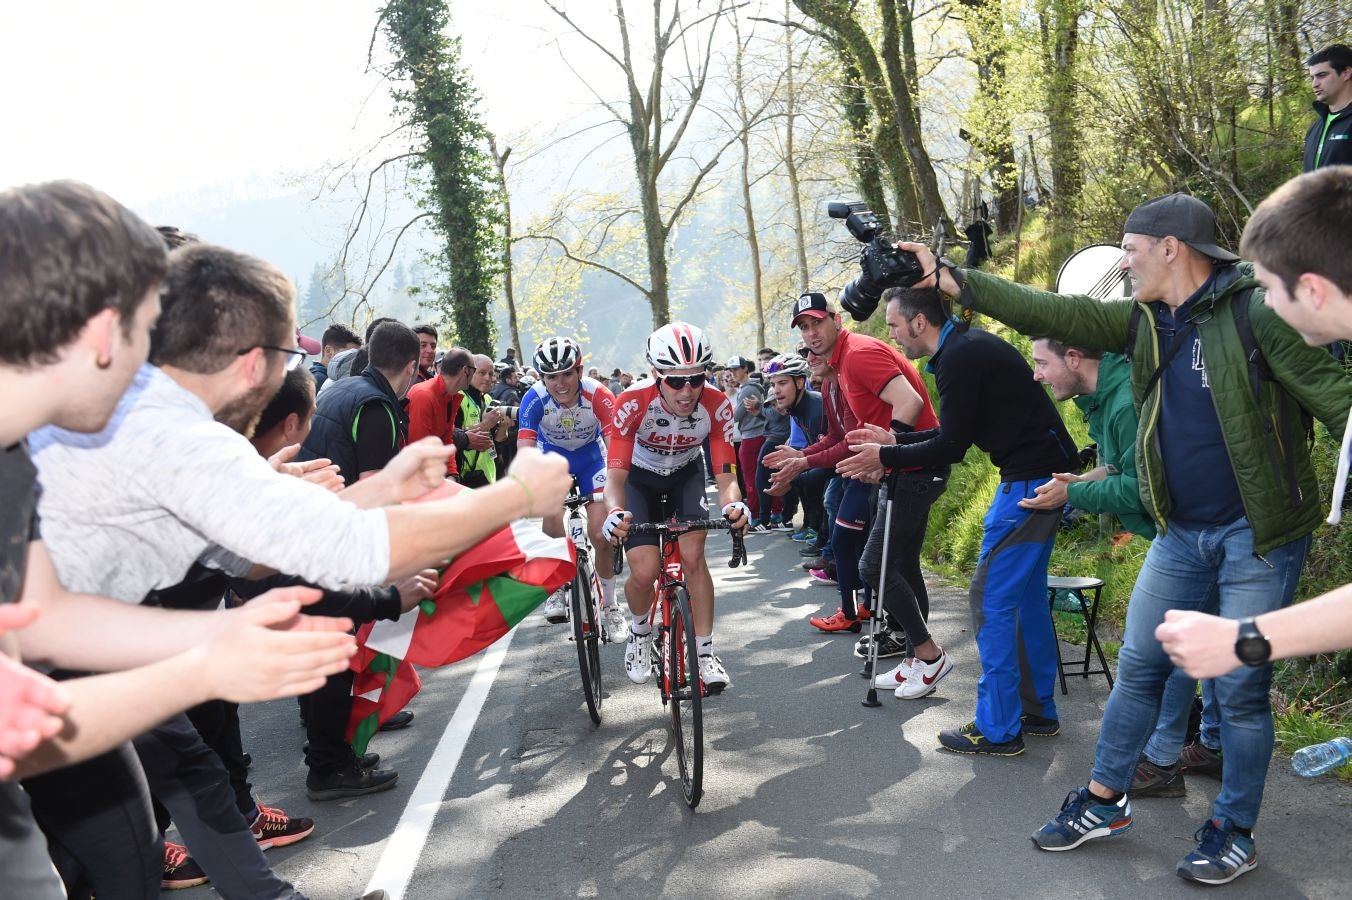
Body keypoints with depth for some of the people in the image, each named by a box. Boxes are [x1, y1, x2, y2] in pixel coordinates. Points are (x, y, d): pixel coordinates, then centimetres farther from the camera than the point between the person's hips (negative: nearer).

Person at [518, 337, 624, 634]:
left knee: (601, 533, -9)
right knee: (553, 518, -26)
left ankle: (610, 605, 15)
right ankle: (556, 589, -1)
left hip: (591, 456, 0)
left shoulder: (598, 395, -32)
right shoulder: (535, 399, -29)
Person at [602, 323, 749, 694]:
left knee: (693, 556, -19)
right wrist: (614, 512, -58)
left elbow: (725, 475, -27)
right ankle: (640, 633, 18)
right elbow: (615, 474, -36)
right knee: (644, 571, -16)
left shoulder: (716, 407, -28)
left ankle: (705, 651, -2)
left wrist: (734, 505, -50)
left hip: (685, 474, 1)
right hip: (640, 477, -1)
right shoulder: (633, 403, -35)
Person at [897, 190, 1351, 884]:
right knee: (1139, 667, 12)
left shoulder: (1255, 311, -14)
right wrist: (948, 278, 3)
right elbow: (1051, 312, 5)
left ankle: (1233, 833, 20)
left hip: (1258, 536, -6)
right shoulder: (1145, 321, 6)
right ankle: (1104, 800, 27)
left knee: (1240, 689, 3)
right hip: (1182, 533, 6)